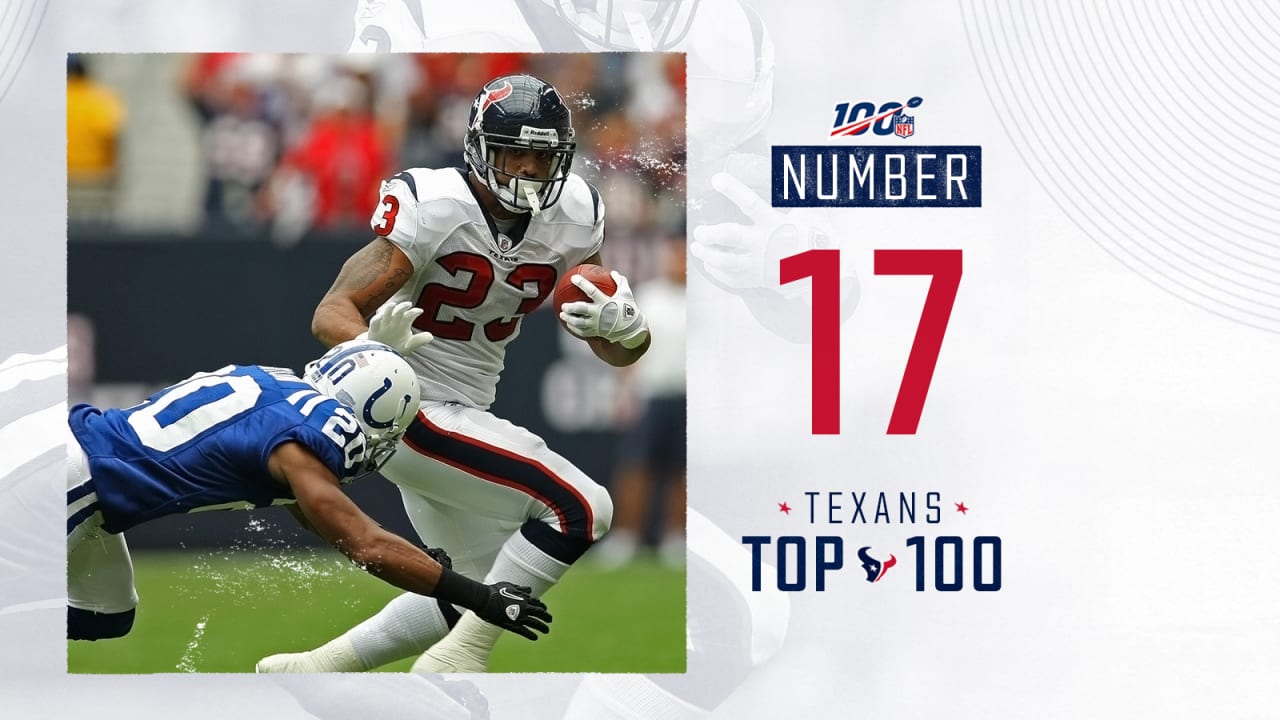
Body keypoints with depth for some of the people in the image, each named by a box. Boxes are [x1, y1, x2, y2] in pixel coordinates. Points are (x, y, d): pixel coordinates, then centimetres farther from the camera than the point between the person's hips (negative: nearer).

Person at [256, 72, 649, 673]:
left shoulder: (571, 219, -1)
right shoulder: (433, 208, -19)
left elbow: (619, 352, 4)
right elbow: (332, 315, -23)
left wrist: (625, 326, -20)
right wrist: (373, 346, -46)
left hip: (464, 416, 9)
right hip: (408, 412, -9)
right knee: (580, 509, -19)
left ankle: (315, 668, 25)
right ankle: (457, 662, -13)